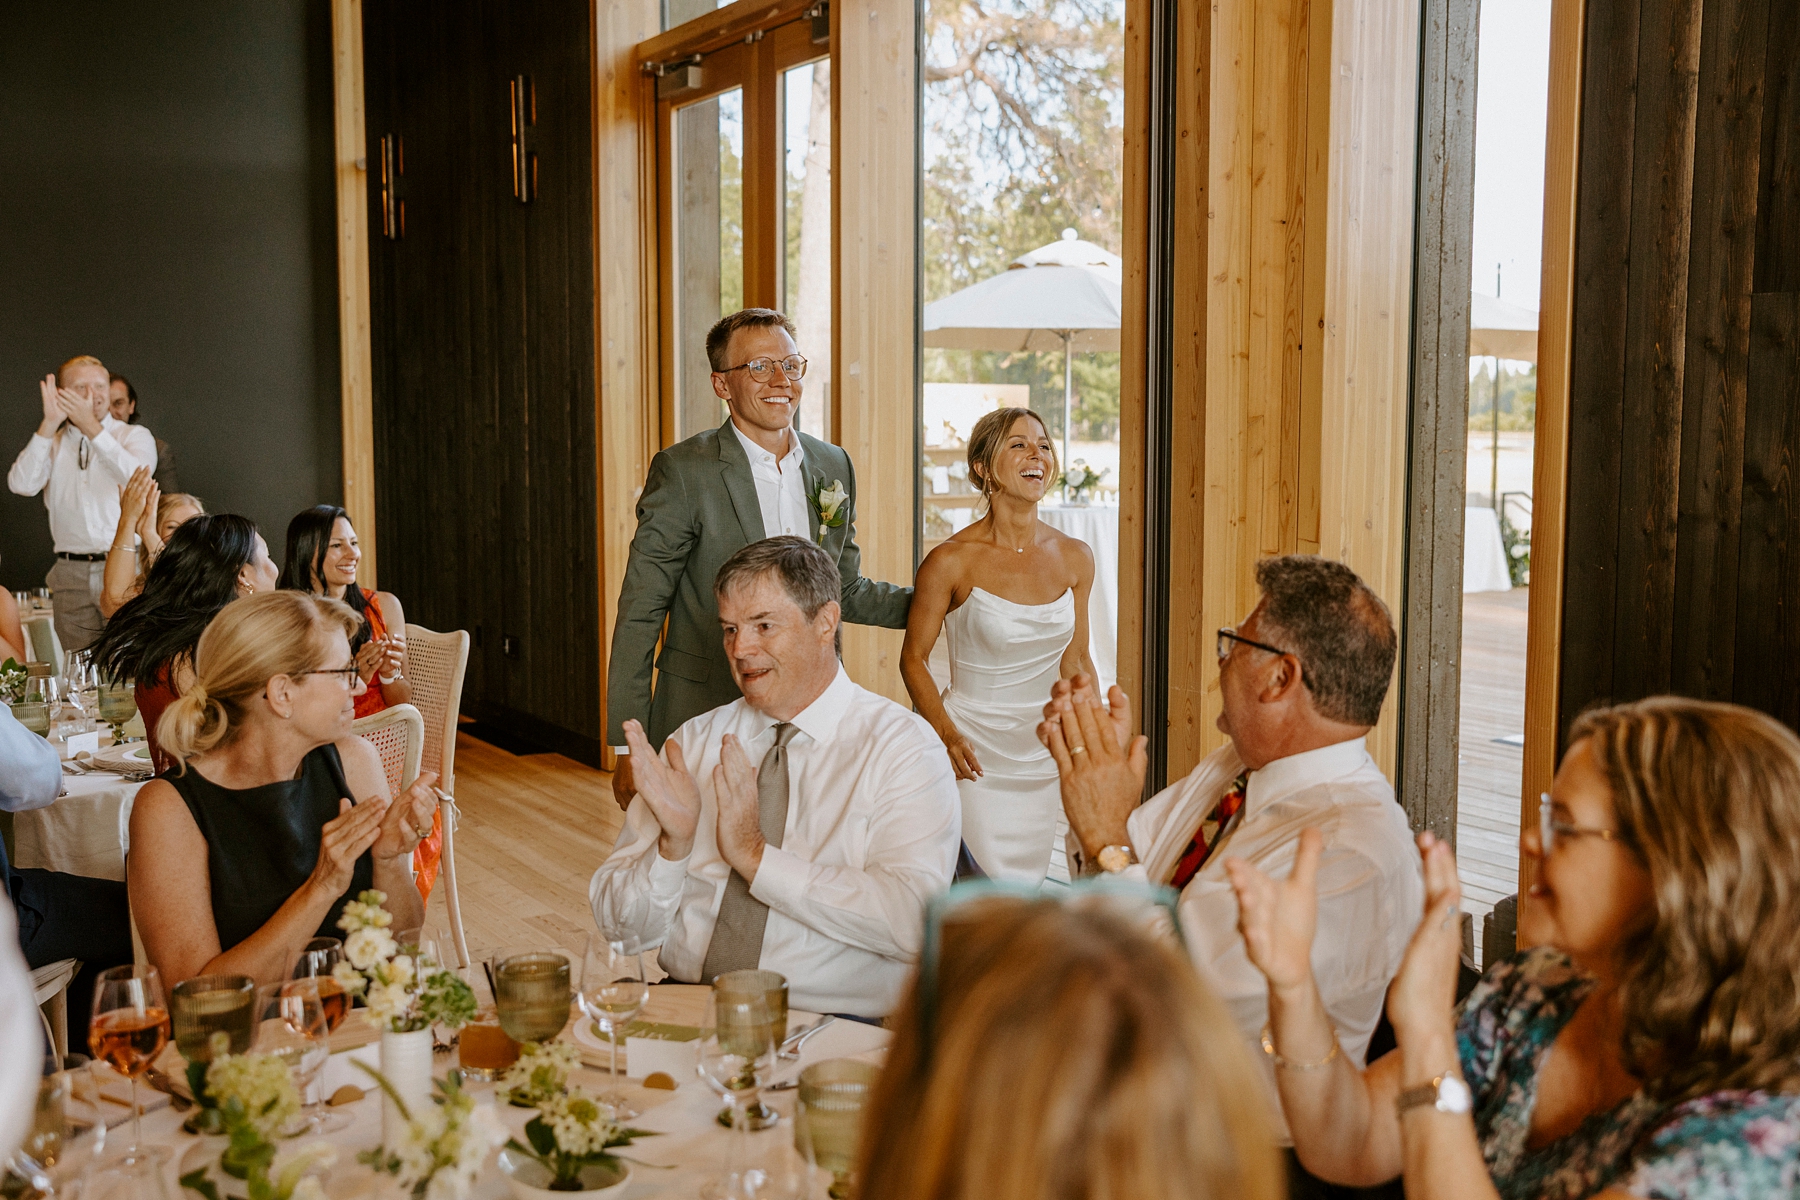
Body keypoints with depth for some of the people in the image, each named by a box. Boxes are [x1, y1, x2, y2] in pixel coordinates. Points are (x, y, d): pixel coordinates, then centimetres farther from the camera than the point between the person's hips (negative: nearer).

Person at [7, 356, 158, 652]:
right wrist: (49, 425, -8)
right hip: (71, 571, 3)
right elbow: (21, 485, -4)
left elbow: (136, 477, -15)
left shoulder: (134, 436, 7)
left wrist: (91, 427, -14)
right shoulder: (51, 443, 14)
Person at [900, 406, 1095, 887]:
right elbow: (913, 658, -2)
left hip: (1050, 752, 4)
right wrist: (946, 734, -17)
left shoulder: (1075, 558, 2)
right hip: (978, 755, -4)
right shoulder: (951, 561, -11)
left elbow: (1076, 663, 11)